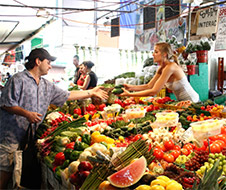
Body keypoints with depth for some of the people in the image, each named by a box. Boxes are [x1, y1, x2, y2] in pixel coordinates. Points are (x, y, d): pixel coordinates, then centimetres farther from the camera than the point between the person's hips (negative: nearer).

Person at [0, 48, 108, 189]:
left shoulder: (47, 86, 16)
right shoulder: (19, 79, -6)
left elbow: (67, 95, 19)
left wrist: (91, 93, 19)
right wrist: (26, 114, -21)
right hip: (12, 136, -7)